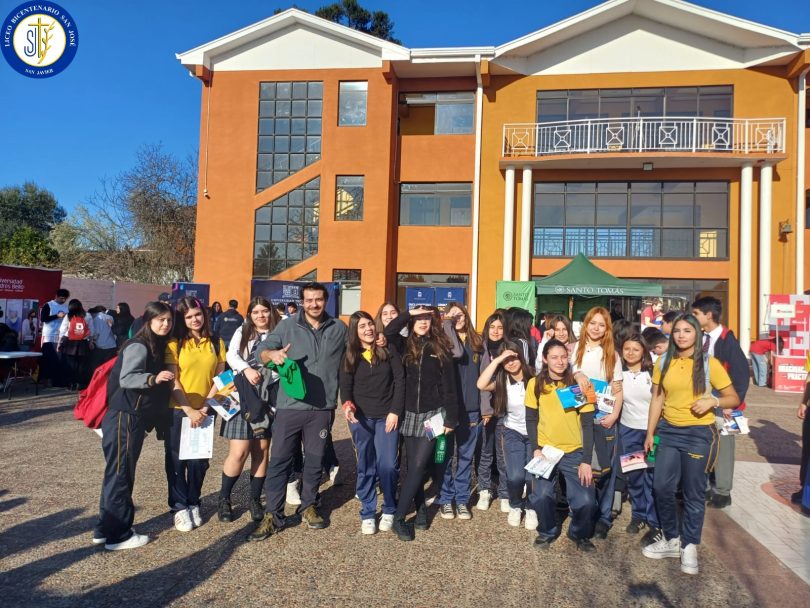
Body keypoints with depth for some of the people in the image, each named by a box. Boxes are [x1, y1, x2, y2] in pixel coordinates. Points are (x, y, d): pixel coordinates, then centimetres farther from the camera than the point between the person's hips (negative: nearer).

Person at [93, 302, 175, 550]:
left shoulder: (158, 346, 13)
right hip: (124, 417, -10)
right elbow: (126, 378, -28)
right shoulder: (138, 346, -14)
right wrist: (153, 379, -39)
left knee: (119, 473, 16)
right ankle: (118, 535, 8)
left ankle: (106, 529, 27)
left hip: (134, 418, 10)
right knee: (120, 474, -1)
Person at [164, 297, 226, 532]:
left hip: (204, 411, 2)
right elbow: (172, 381, -8)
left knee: (199, 460, 8)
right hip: (178, 410, -2)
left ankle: (193, 503, 26)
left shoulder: (216, 343, 4)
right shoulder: (175, 343, -4)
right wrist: (189, 410, -14)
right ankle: (179, 507, 20)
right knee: (176, 460, 6)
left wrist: (205, 406, -8)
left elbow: (219, 378, 3)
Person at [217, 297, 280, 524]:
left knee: (261, 450, 8)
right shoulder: (242, 331, 7)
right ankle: (224, 498, 13)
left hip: (268, 396, 2)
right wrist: (246, 369, -23)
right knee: (239, 452, -7)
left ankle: (255, 499, 21)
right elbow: (231, 355, -6)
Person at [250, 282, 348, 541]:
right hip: (289, 405, -1)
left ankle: (309, 506, 31)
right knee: (279, 461, 2)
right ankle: (272, 516, 12)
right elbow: (261, 350, -3)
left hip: (322, 408, 2)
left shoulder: (340, 329, 6)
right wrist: (272, 354, -25)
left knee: (314, 461, 13)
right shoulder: (287, 326, 1)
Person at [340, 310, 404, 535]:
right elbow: (345, 386, 0)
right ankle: (367, 514, 17)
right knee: (365, 467, 5)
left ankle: (389, 510, 14)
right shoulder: (349, 356, 6)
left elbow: (400, 381, 0)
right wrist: (347, 404, -21)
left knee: (388, 465, -6)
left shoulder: (388, 352, 2)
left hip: (386, 416, -1)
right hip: (360, 417, 1)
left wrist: (395, 412, -7)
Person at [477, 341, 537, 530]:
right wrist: (497, 359, -27)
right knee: (515, 476, -14)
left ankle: (531, 509, 19)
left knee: (532, 477, -12)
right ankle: (515, 507, 18)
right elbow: (481, 385, -28)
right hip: (513, 432, 1)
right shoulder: (502, 382, -9)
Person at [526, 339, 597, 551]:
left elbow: (587, 424, -5)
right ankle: (547, 531, 17)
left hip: (574, 452, 0)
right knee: (541, 496, -15)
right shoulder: (535, 384, -4)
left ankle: (580, 534, 22)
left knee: (586, 501, -10)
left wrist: (586, 461, -10)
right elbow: (531, 420, 2)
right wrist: (535, 449, -10)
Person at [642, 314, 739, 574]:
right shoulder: (663, 363, 4)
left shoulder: (709, 363, -6)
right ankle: (671, 540, 22)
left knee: (694, 493, 5)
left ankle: (689, 547, 22)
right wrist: (650, 433, 7)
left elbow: (734, 398, 0)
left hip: (699, 434, -3)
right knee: (661, 487, 1)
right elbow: (657, 399, 8)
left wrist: (713, 401, -20)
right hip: (669, 432, 3)